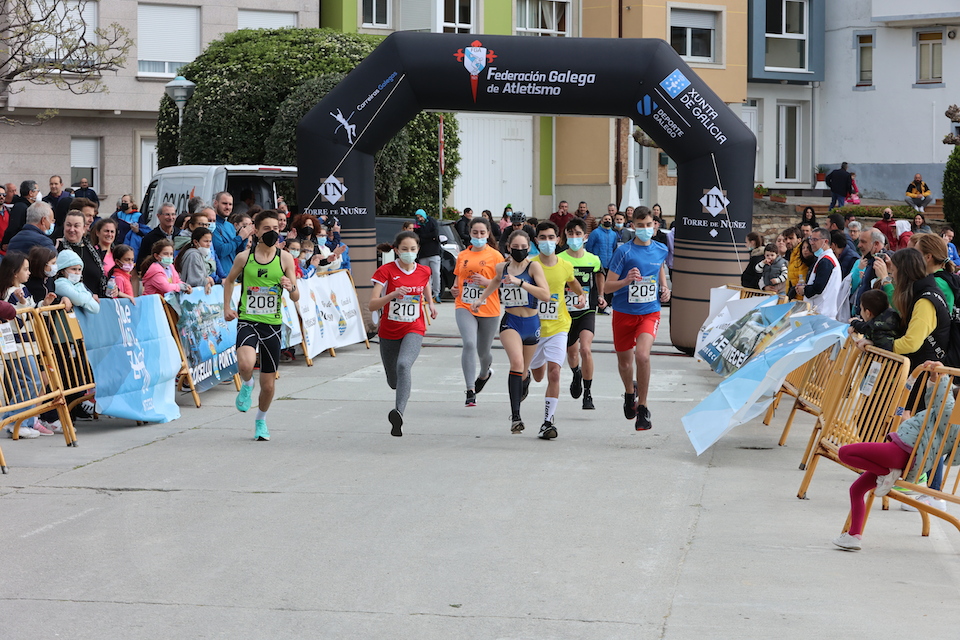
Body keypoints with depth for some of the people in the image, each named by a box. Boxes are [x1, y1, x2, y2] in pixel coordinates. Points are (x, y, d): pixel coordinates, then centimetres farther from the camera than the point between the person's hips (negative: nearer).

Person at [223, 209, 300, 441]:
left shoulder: (285, 258, -2)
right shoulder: (244, 257, -3)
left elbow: (296, 297, -1)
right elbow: (229, 280, 17)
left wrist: (291, 287, -23)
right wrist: (227, 307, 6)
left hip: (272, 324, 2)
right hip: (247, 321, -1)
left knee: (268, 384, 8)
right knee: (246, 364, -31)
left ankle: (261, 420, 36)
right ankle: (247, 385, 5)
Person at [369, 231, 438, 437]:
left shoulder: (424, 271, 1)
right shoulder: (386, 271, -9)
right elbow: (372, 305, -15)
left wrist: (431, 304, 10)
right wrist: (393, 294, -29)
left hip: (414, 329, -1)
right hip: (389, 331, 1)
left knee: (403, 365, -31)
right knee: (393, 380, 14)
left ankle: (398, 412, -43)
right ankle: (401, 393, 54)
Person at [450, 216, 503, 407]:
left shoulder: (495, 256, -2)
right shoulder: (462, 256, 8)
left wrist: (488, 282, -20)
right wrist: (455, 289, 1)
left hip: (489, 310, -1)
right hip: (465, 307, 1)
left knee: (484, 351, 12)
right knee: (469, 344, -21)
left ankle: (484, 373, 49)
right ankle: (470, 391, -21)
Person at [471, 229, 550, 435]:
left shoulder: (533, 266, -8)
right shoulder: (502, 267, 3)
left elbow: (546, 295, -22)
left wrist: (520, 282, -27)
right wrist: (481, 298, 22)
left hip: (531, 324, 0)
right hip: (510, 323, 0)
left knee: (522, 373, 16)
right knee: (517, 362, -27)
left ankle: (525, 381, 59)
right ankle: (515, 416, -29)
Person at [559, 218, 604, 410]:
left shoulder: (593, 260, -1)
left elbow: (599, 278, 18)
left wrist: (601, 297, 7)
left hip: (587, 311, -1)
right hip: (566, 312, 1)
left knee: (585, 349, -20)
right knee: (571, 351, 16)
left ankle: (588, 394, -11)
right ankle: (577, 375, 52)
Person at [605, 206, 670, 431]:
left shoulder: (660, 250, 1)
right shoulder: (624, 252, -11)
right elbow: (607, 286, -10)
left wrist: (664, 288, 10)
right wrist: (626, 280, -29)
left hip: (649, 313, 0)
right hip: (624, 313, 0)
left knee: (642, 355, -24)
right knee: (624, 361, 14)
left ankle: (642, 408, -11)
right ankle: (630, 392, 49)